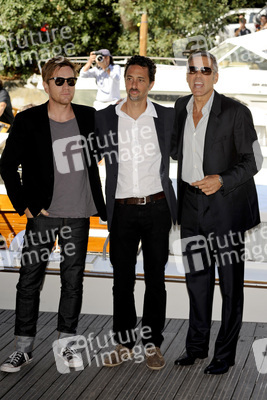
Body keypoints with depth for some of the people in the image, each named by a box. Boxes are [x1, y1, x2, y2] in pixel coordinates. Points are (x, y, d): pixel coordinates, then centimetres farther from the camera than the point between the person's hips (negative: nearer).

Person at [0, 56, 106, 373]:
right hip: (43, 214, -2)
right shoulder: (28, 121, -4)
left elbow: (95, 159, 18)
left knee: (73, 279, 8)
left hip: (78, 214, 3)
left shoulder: (88, 118, 4)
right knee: (29, 280, 0)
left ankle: (66, 343, 20)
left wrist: (100, 204, 11)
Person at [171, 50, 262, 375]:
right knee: (196, 277, 15)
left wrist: (221, 180, -20)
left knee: (230, 281, 3)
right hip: (191, 203, 5)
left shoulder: (235, 112, -10)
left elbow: (253, 160, -8)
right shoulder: (180, 108, 7)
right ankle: (197, 345, 29)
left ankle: (225, 353, 14)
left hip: (225, 204, -5)